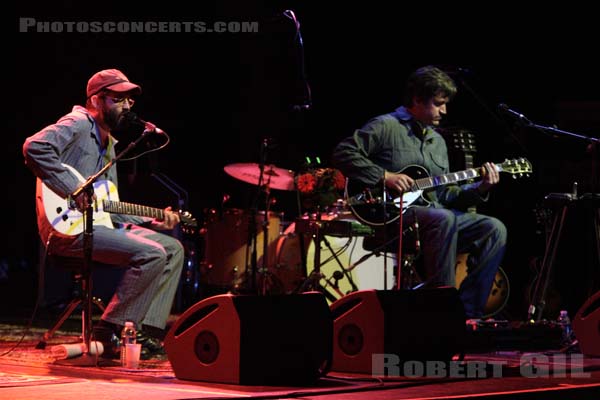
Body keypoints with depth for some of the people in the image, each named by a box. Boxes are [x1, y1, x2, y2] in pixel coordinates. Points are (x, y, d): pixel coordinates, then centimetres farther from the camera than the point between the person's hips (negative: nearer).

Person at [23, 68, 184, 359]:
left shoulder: (109, 144, 23)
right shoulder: (77, 125, -6)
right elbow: (35, 147, -27)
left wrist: (153, 222, 11)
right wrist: (74, 190, -26)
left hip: (99, 222, 10)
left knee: (173, 248, 4)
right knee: (152, 254, -24)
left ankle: (148, 334, 0)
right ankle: (107, 333, -16)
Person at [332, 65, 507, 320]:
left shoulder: (437, 142, 22)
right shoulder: (386, 127, -2)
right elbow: (342, 154, -11)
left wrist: (478, 189, 3)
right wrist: (384, 177, -17)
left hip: (432, 211, 8)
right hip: (391, 214, -8)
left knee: (494, 229, -9)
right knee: (444, 219, -37)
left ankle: (466, 312, -12)